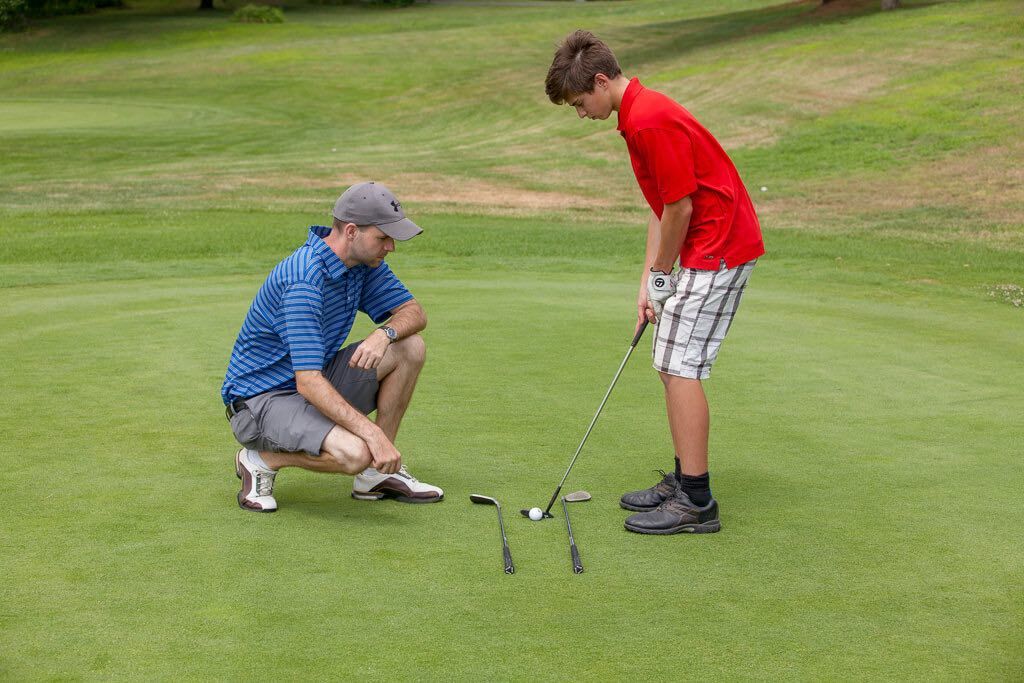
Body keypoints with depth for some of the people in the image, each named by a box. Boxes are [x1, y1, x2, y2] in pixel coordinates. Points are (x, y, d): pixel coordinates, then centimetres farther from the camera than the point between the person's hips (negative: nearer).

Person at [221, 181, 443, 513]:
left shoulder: (363, 262, -2)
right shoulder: (304, 279, -29)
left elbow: (414, 312, 4)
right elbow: (308, 383, -34)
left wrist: (385, 333, -20)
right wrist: (372, 432, -40)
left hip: (318, 381, 9)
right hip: (260, 396, -9)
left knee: (410, 347, -5)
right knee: (354, 453, -33)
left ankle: (379, 473, 4)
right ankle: (261, 460, -4)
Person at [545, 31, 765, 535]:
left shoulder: (651, 121, -21)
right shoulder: (639, 116, 14)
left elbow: (680, 207, -20)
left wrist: (662, 274, -5)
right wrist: (648, 282, 9)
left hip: (718, 249, -11)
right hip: (704, 251, 11)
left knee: (680, 368, -10)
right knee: (671, 366, 15)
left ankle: (696, 503, -6)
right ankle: (684, 480, 24)